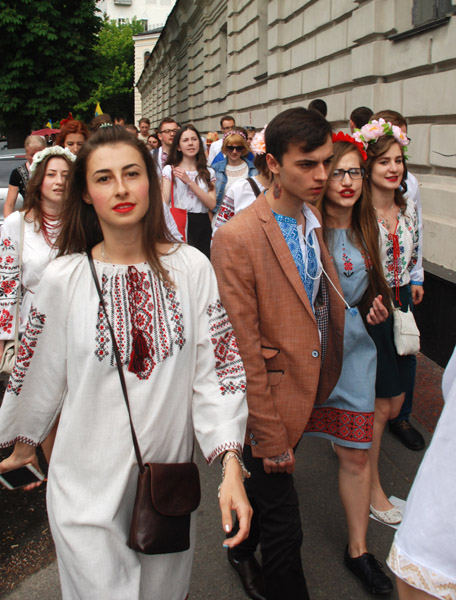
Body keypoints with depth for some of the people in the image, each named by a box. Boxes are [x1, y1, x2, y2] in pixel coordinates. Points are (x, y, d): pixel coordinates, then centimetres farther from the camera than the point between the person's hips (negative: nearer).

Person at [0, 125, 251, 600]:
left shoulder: (191, 267, -8)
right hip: (88, 485, -1)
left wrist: (230, 464, -13)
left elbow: (217, 370, -6)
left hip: (170, 478, 2)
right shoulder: (64, 278, -9)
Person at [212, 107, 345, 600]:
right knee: (283, 530, 6)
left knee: (263, 489, 27)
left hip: (309, 391, 7)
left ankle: (241, 550, 53)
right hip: (270, 400, -7)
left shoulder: (315, 223, 3)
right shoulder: (236, 237, -21)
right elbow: (243, 347, -20)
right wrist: (270, 436, -16)